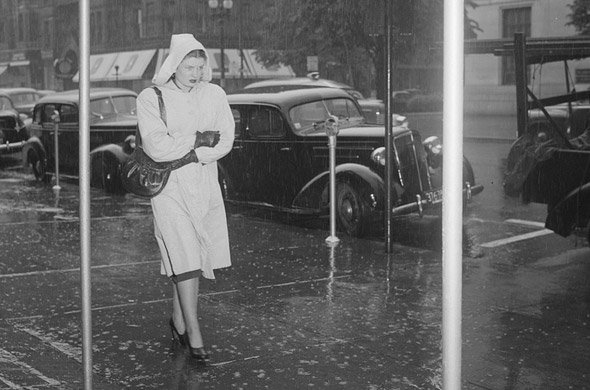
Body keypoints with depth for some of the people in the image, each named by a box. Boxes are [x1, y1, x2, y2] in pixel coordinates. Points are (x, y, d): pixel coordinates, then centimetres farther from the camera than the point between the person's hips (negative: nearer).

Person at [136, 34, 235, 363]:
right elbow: (157, 147, -16)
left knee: (197, 258, 8)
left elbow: (226, 142, -3)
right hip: (169, 188, -4)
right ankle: (194, 335, -7)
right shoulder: (151, 98, -5)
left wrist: (182, 149, -13)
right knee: (185, 258, -10)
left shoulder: (214, 94, 5)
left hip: (205, 185, 4)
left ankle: (179, 320, 27)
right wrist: (198, 140, -11)